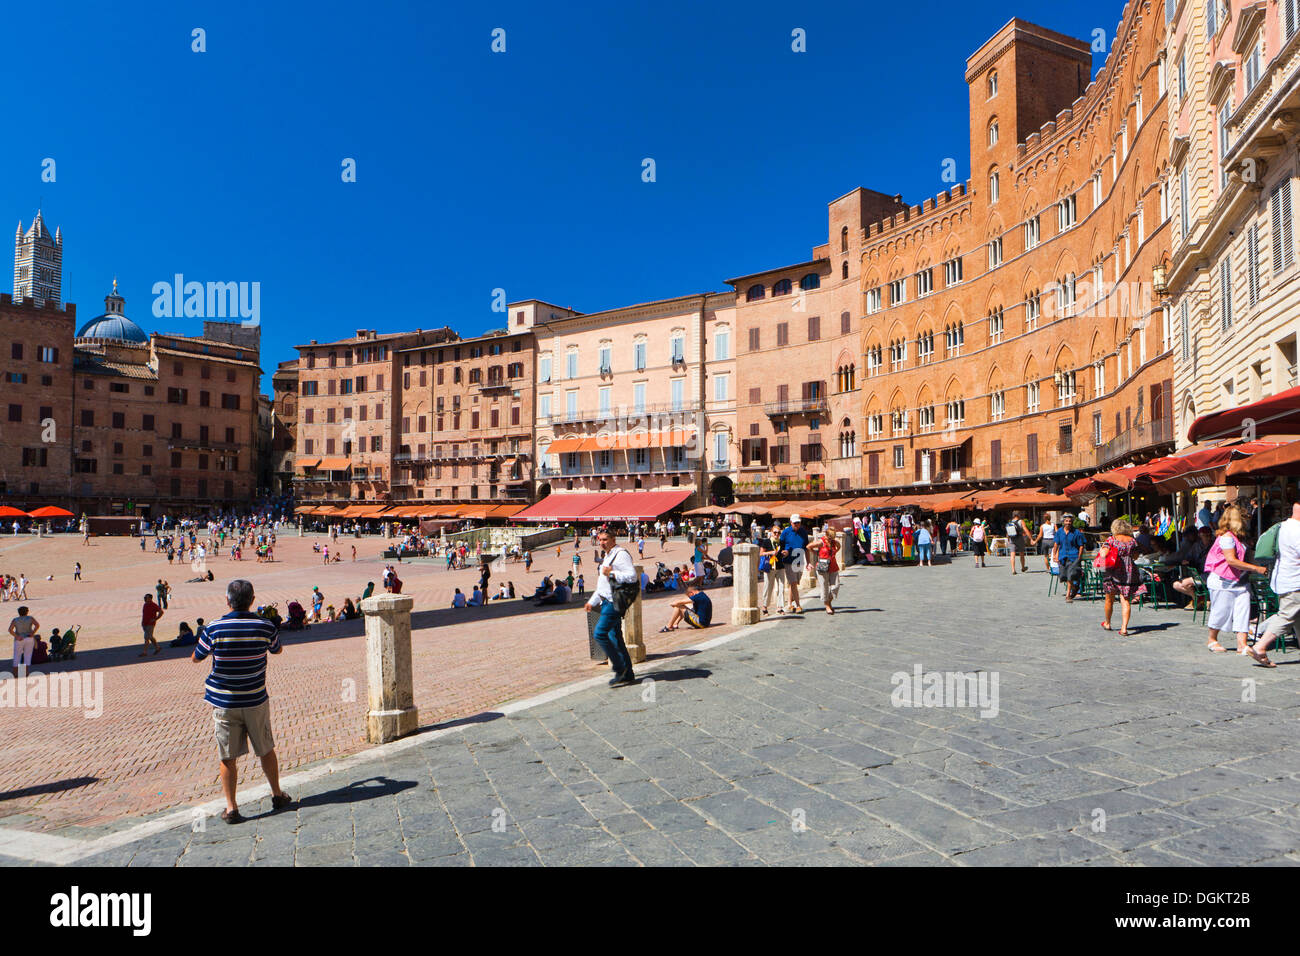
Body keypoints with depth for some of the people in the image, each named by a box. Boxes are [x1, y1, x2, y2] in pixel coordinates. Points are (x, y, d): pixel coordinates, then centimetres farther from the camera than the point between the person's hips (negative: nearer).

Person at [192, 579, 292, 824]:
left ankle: (231, 808, 11)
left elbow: (195, 658, 2)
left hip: (223, 703, -1)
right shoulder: (266, 627, -8)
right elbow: (277, 649, 13)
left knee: (228, 758, 8)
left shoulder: (214, 629, -13)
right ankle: (278, 796, 28)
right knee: (266, 751, 15)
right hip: (256, 700, 2)